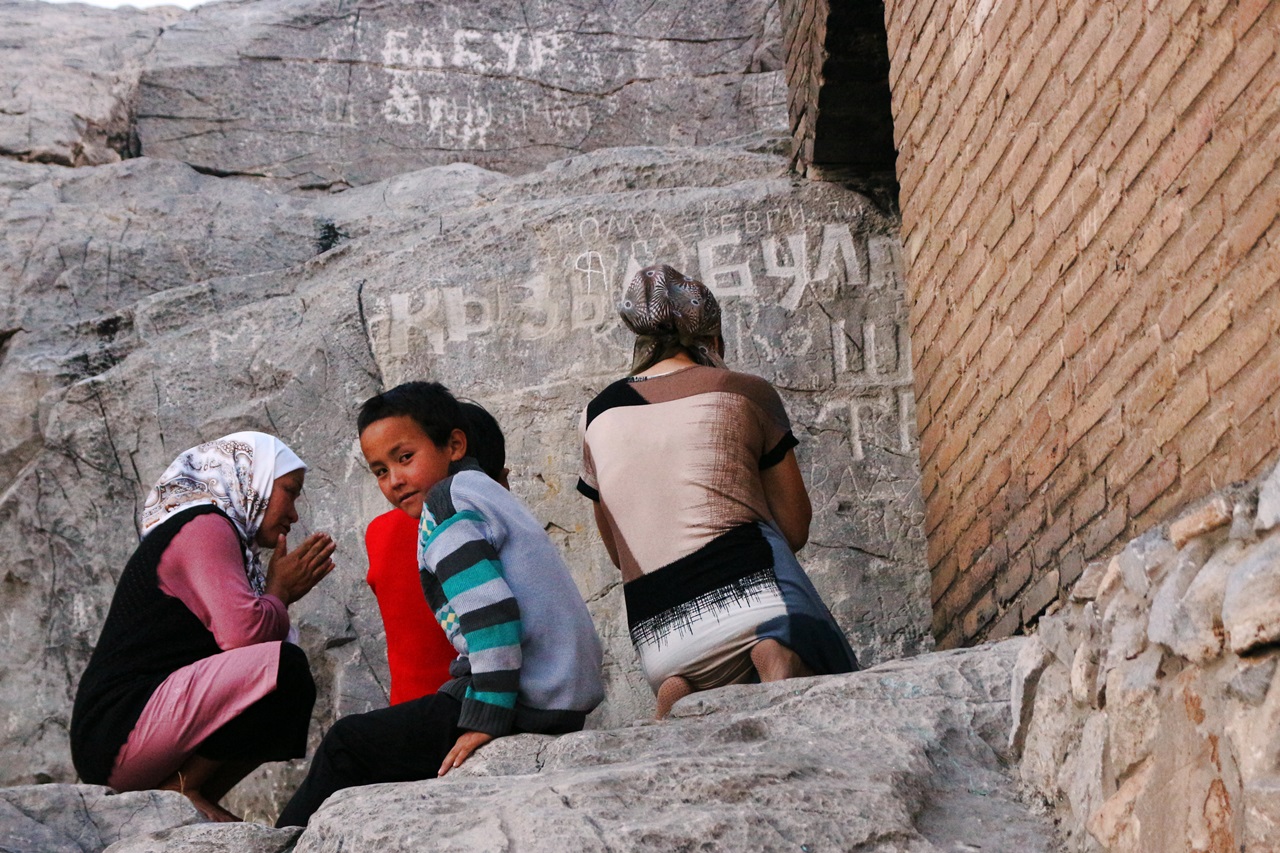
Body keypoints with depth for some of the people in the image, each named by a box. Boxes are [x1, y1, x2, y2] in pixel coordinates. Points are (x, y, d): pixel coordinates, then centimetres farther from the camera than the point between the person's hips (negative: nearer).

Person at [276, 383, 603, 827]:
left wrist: (486, 718, -20)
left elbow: (491, 610, -22)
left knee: (347, 744, 0)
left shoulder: (445, 501, -8)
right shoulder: (488, 494, 21)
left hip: (525, 703, -10)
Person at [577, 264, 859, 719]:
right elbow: (795, 528, 13)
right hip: (752, 594, -3)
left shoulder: (597, 416, 18)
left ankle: (680, 692, -15)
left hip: (657, 637, 3)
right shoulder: (745, 392, 10)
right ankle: (780, 657, -28)